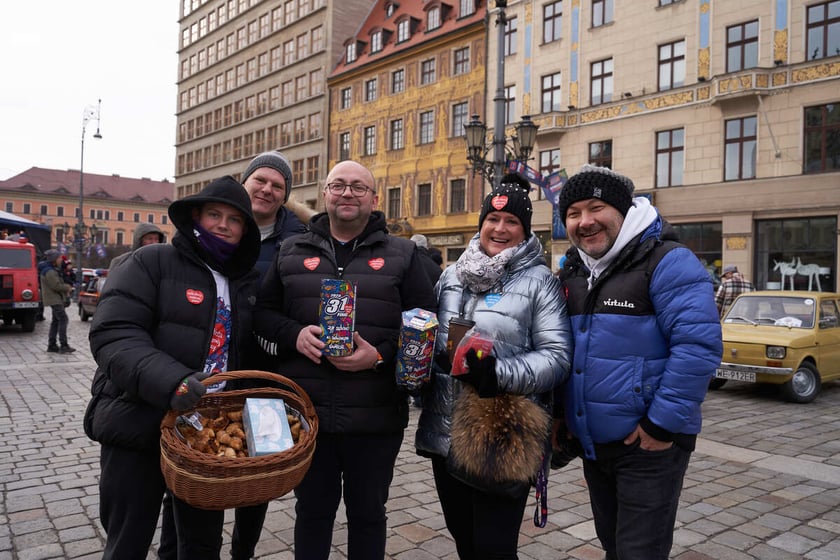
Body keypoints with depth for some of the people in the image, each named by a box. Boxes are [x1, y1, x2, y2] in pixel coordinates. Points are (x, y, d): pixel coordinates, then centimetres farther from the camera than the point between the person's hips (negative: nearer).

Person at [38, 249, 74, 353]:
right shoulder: (49, 272, -17)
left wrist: (65, 286, 6)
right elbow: (56, 285, -23)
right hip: (54, 299, -11)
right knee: (63, 319, -13)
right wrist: (67, 288, -7)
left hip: (56, 299, 11)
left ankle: (51, 345, 18)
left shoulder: (52, 270, 17)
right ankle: (64, 346, -15)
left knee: (56, 321, 13)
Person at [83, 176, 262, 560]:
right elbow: (113, 335, -17)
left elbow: (257, 355, 12)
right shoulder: (151, 263, -6)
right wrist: (170, 381, -32)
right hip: (138, 429, -4)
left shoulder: (250, 285, 9)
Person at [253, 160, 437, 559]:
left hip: (375, 418, -1)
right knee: (311, 510, 18)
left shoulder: (402, 255, 4)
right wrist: (294, 335, -10)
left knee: (368, 513, 16)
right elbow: (262, 313, 11)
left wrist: (381, 355, -16)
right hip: (305, 414, 2)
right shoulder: (292, 252, 10)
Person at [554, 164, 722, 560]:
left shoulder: (667, 262, -14)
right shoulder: (571, 273, 9)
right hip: (590, 443, 7)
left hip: (649, 443, -7)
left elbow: (698, 346, -22)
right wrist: (560, 413, 11)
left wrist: (663, 424, -21)